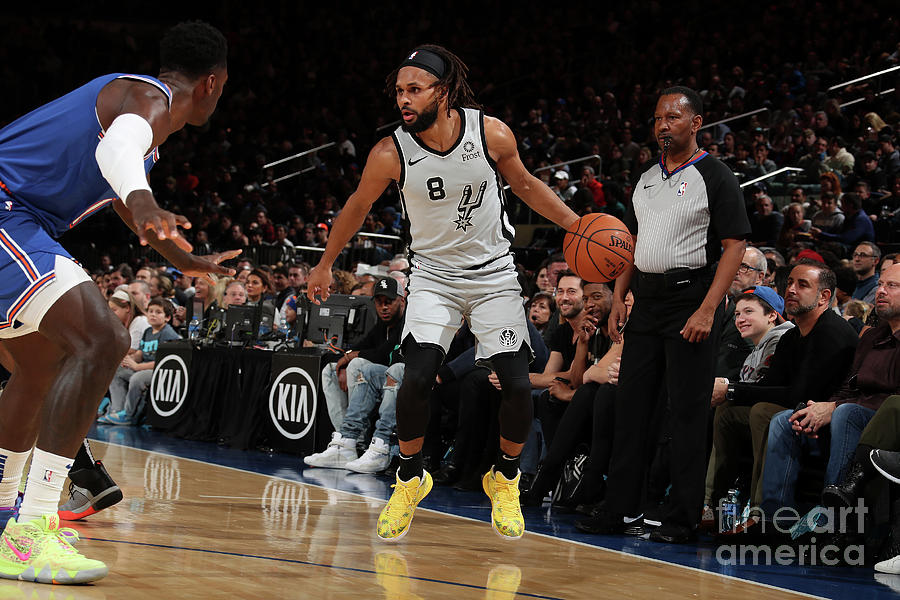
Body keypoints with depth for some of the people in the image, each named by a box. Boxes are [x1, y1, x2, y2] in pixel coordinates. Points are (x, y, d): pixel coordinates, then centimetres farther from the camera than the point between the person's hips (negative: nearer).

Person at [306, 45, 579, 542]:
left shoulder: (492, 134, -17)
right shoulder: (391, 154, -17)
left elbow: (524, 184, 3)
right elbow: (356, 208, 1)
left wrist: (576, 224, -3)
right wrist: (325, 265, 12)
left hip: (493, 272, 1)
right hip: (433, 273, -1)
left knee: (517, 386, -7)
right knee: (417, 377, -19)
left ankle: (504, 480, 20)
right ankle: (410, 479, 5)